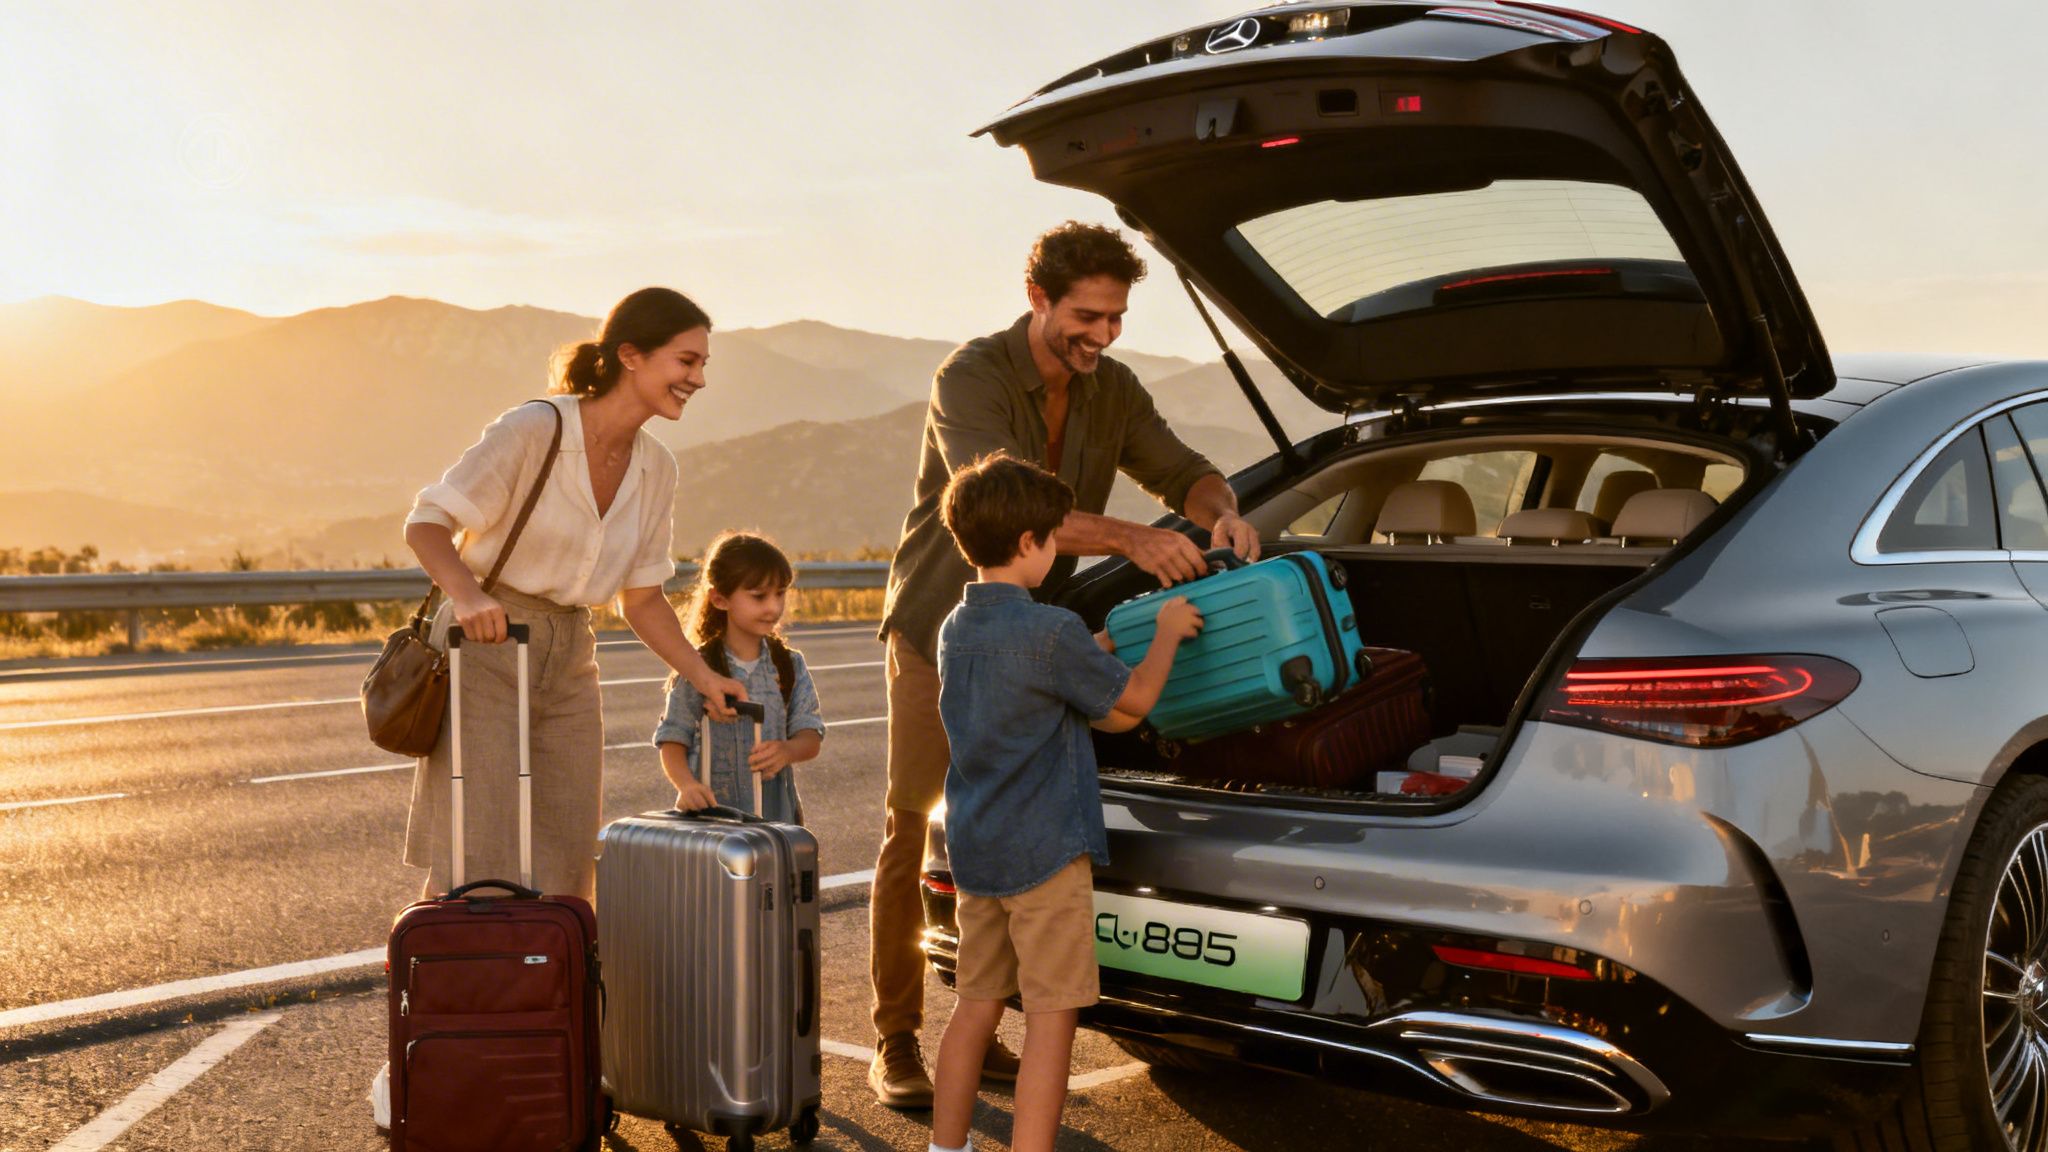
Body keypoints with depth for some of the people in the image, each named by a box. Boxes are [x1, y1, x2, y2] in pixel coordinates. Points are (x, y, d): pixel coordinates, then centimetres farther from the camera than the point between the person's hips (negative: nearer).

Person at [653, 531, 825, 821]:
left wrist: (786, 751, -20)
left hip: (776, 814, 3)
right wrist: (686, 784, -21)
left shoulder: (789, 665, 6)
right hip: (709, 813, -3)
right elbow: (672, 742, -2)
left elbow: (811, 737, 2)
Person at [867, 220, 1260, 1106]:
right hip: (939, 631, -5)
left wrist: (1222, 513, -18)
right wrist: (1130, 539, -43)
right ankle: (894, 1044, 7)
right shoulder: (972, 377, -19)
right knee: (911, 830, -2)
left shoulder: (1111, 390, 1)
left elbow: (1183, 471, 7)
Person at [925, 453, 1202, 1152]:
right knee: (1051, 1014, 0)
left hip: (974, 850, 8)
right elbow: (1132, 702, -5)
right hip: (1044, 852, -8)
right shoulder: (1050, 631, -17)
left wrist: (1097, 653, 19)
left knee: (977, 1003, 17)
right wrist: (1168, 631, 9)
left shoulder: (955, 629, 8)